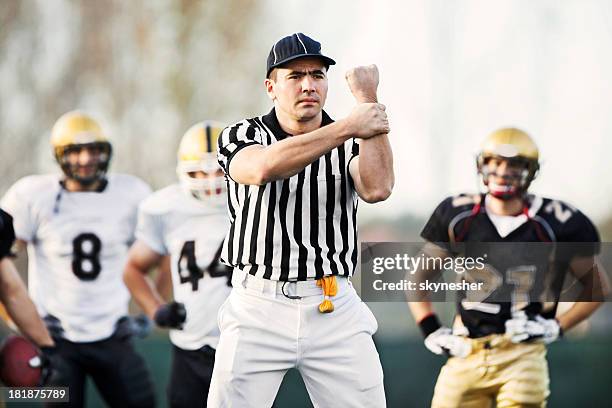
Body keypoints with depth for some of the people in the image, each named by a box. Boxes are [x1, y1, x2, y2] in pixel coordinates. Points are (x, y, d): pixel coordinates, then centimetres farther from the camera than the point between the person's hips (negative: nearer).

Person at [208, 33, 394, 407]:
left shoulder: (351, 144, 8)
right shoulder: (241, 137, 3)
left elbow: (377, 189, -15)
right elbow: (264, 168, -22)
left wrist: (367, 99, -15)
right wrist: (349, 127, -25)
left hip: (337, 310, 1)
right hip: (258, 309, -1)